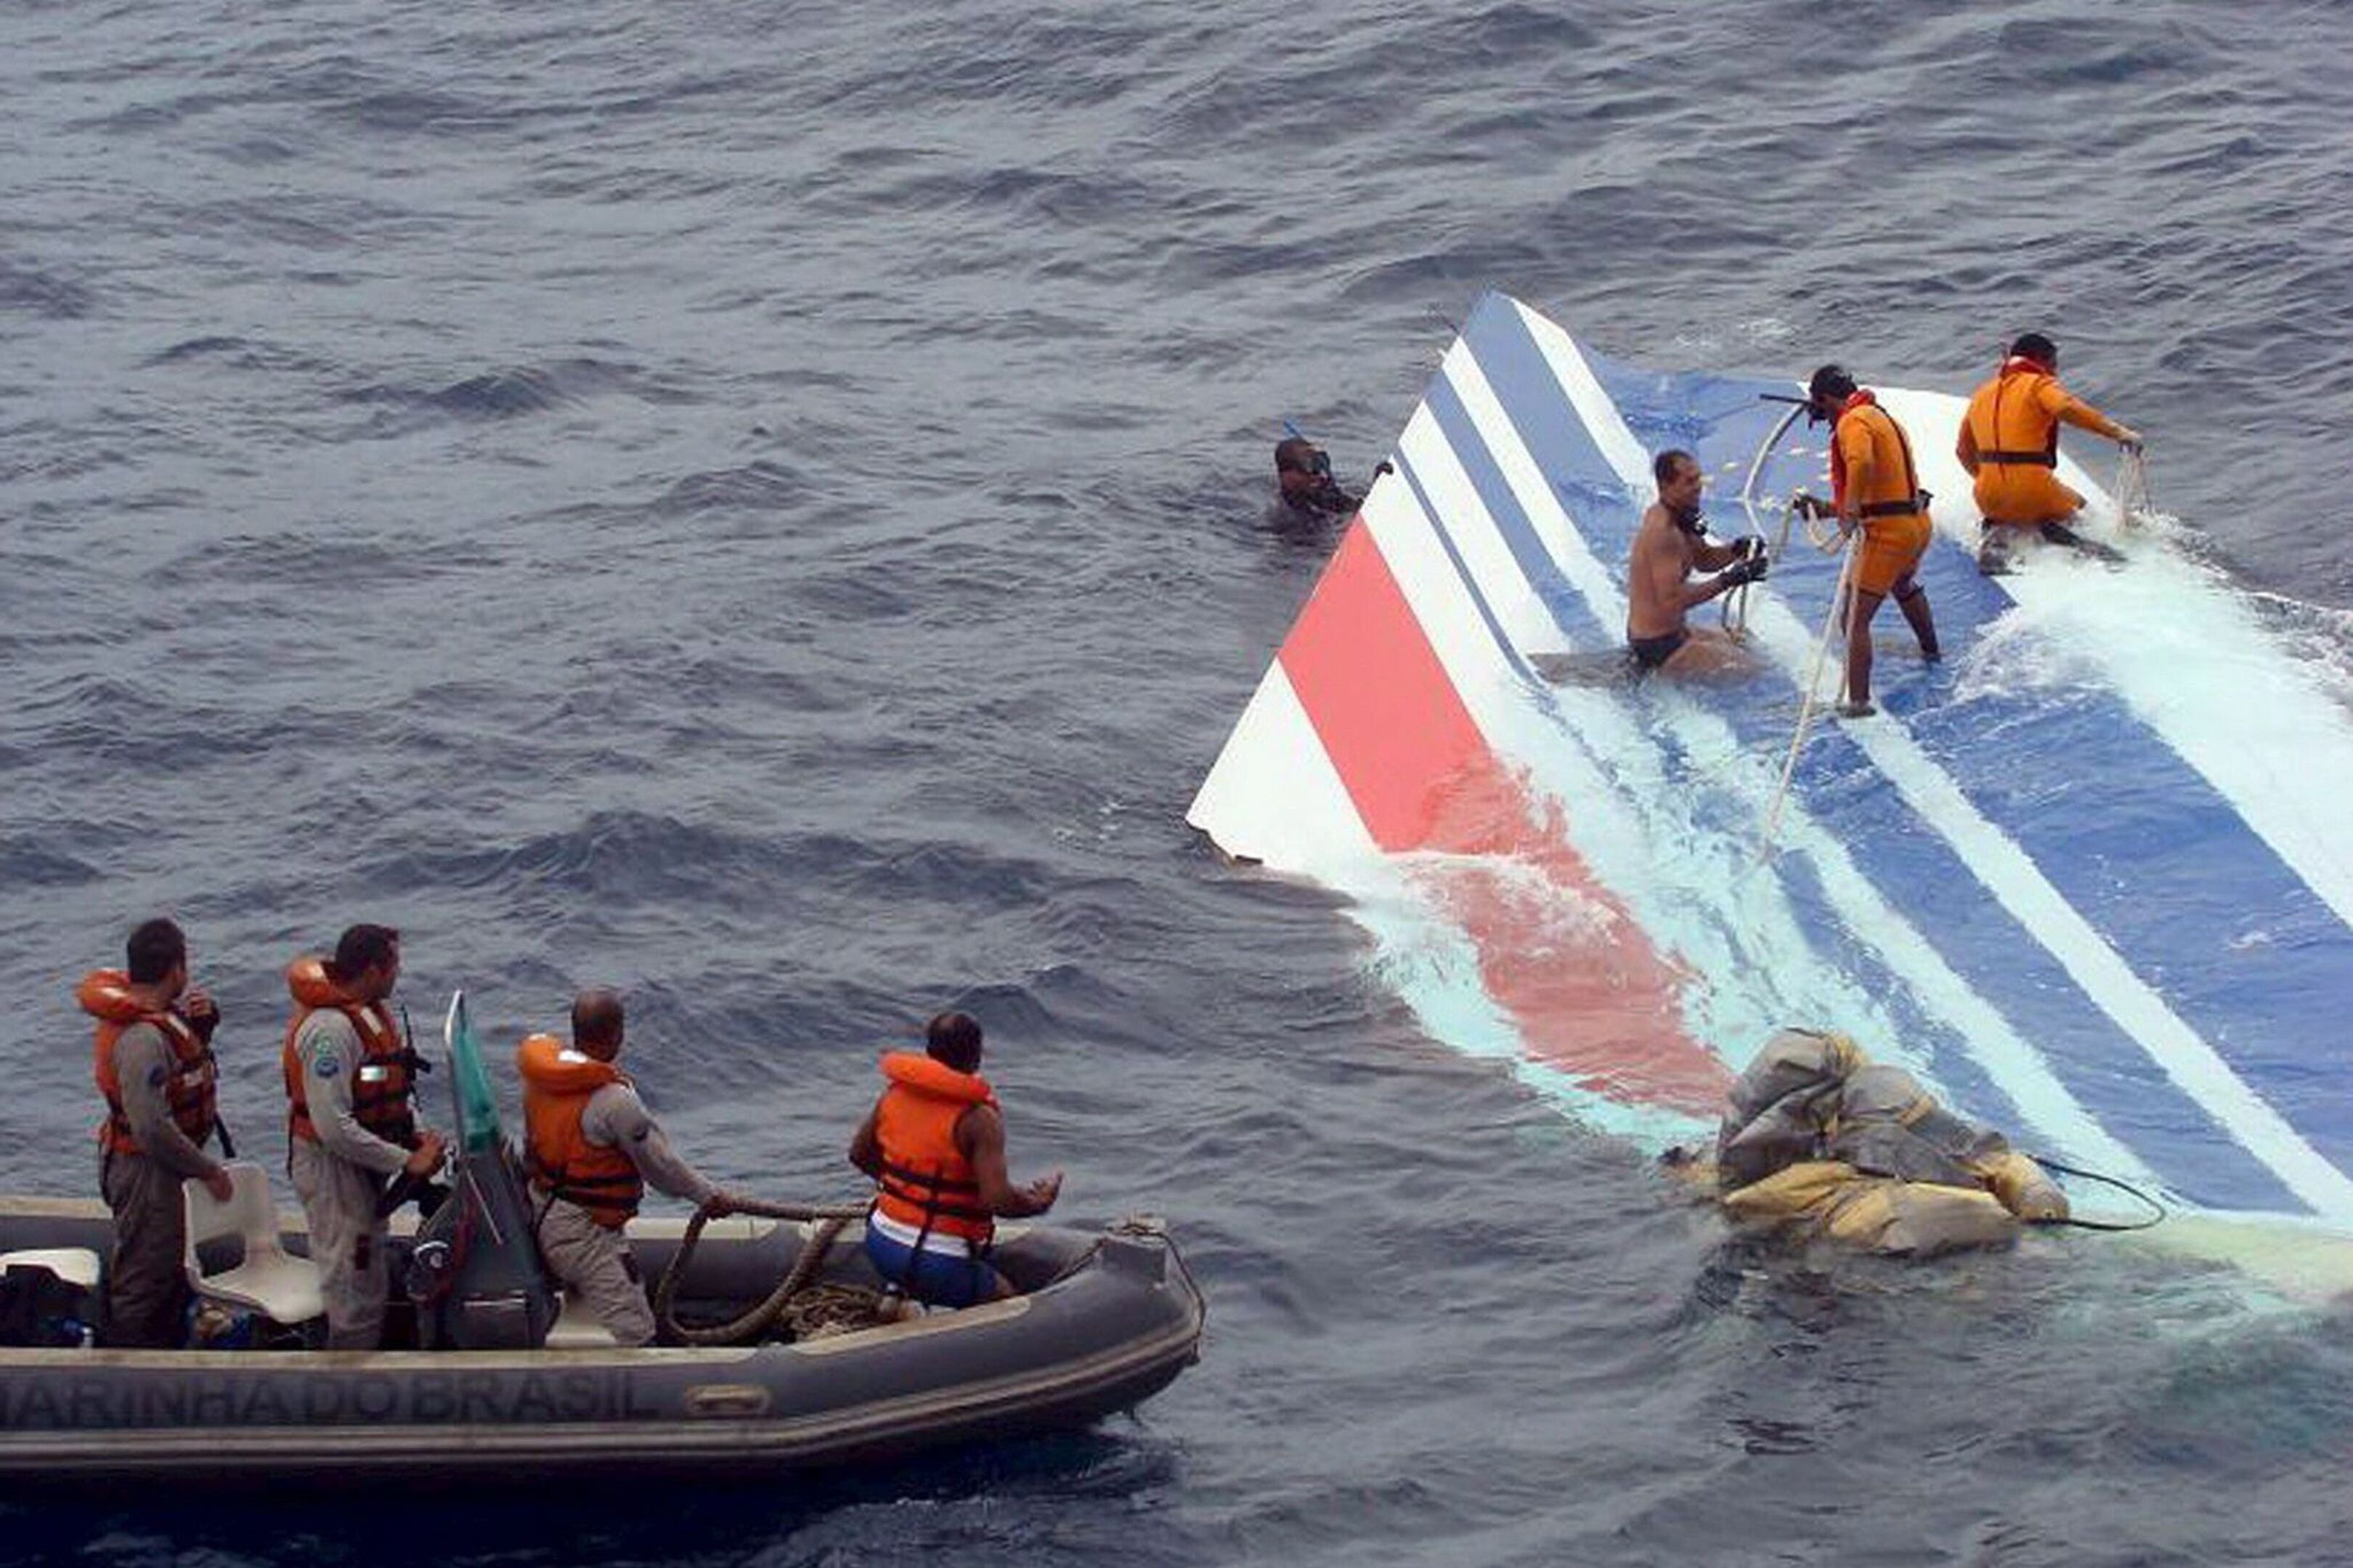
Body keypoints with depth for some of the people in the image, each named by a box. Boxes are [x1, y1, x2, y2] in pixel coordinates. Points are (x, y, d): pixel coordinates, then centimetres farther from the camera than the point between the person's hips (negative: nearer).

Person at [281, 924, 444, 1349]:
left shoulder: (373, 1014, 6)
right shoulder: (330, 1028, -26)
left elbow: (393, 1090, 17)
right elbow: (334, 1128, -30)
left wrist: (419, 1134, -2)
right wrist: (407, 1161, -25)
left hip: (363, 1166, 10)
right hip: (332, 1167, -10)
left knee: (372, 1288, 19)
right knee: (355, 1297, -5)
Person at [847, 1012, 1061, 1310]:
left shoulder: (895, 1093, 1)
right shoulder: (978, 1119, -17)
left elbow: (860, 1155, 15)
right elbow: (999, 1200, -23)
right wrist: (1037, 1204, -3)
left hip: (881, 1245, 6)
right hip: (939, 1264, -6)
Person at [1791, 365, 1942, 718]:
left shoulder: (1853, 422, -11)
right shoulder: (1882, 418, 20)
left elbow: (1861, 463, -35)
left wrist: (1850, 509, -34)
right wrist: (1828, 508, 22)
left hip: (1888, 530, -10)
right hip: (1918, 522, 10)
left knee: (1856, 618, -11)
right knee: (1904, 584, 40)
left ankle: (1858, 700, -19)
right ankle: (1930, 651, 61)